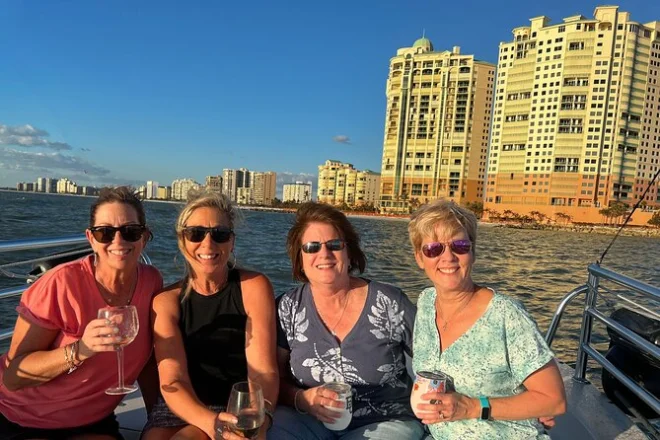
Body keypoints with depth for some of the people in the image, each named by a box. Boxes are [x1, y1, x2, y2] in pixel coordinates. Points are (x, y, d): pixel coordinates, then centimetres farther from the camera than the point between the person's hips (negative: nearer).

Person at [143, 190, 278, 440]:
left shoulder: (253, 287, -9)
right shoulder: (167, 300, -4)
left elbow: (263, 370, -15)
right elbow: (173, 380, -14)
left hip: (239, 410, -2)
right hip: (182, 408, 3)